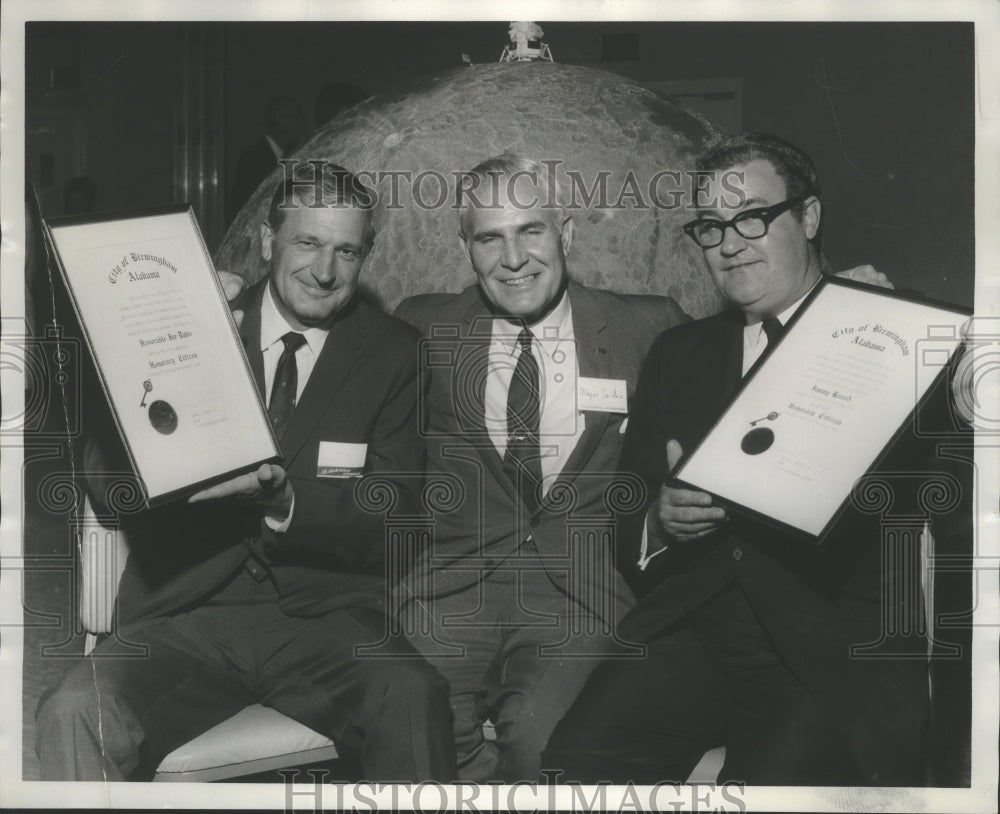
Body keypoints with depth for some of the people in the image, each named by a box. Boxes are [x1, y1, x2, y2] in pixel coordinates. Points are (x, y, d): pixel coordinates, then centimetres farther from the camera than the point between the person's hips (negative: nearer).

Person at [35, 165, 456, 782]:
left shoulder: (394, 354, 8)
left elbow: (392, 518, -1)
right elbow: (106, 490, 4)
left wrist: (284, 502, -20)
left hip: (328, 618, 0)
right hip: (186, 616, 0)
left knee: (413, 698, -31)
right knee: (74, 717, -29)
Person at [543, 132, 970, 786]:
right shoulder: (677, 355, 18)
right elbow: (624, 525, 16)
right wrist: (659, 523, -7)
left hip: (840, 647, -3)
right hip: (691, 629, 3)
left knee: (776, 779, -28)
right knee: (578, 761, -21)